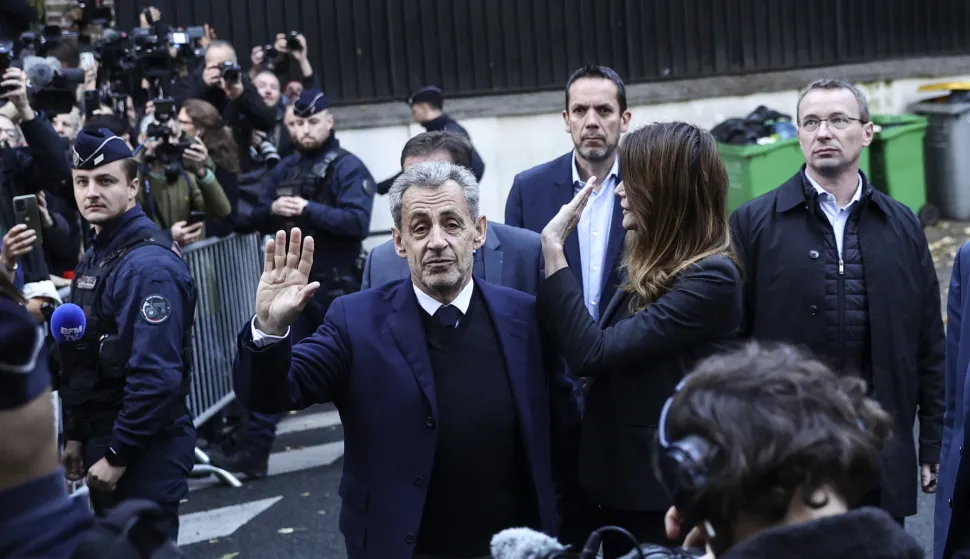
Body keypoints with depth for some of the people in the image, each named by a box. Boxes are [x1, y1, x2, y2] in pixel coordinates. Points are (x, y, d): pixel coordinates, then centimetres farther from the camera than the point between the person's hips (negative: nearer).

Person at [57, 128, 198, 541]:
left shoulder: (149, 265, -20)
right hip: (102, 438, 9)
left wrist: (117, 455, -20)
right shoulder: (95, 256, 11)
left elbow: (156, 376, -25)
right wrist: (77, 436, 15)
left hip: (144, 450, -9)